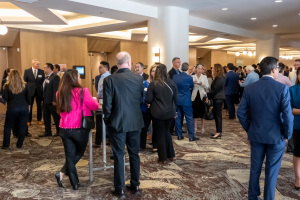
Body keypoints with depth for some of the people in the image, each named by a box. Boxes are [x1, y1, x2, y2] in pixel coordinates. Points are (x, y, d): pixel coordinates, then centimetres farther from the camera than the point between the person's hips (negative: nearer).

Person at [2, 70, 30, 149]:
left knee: (8, 127, 14)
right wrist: (28, 106, 19)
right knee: (22, 127, 10)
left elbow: (4, 98, -5)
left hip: (12, 108, -1)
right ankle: (19, 145, 16)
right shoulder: (24, 85, 0)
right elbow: (28, 97, 5)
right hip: (24, 108, 2)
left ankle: (6, 145, 18)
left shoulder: (7, 86, -6)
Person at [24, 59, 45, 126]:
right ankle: (29, 121, 15)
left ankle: (39, 119, 21)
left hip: (39, 91, 1)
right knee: (29, 106, 4)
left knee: (39, 106, 8)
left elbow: (43, 82, 4)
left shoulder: (41, 71, 2)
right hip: (30, 91, -1)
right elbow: (24, 82, 3)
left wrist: (43, 90, -3)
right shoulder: (27, 71, -1)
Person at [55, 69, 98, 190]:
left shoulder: (60, 94, 2)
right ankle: (62, 173, 7)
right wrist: (95, 100, 15)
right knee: (79, 153, 19)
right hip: (80, 129, -4)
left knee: (70, 155, 12)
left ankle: (75, 183, 16)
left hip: (64, 129, 4)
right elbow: (94, 106, -7)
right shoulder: (83, 91, -13)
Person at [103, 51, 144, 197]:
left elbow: (107, 104, -11)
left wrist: (107, 120, 4)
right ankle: (135, 185, 27)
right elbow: (141, 100, 4)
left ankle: (119, 188, 17)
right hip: (135, 122, 3)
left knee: (119, 156, 7)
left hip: (117, 123, -3)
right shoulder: (138, 78, -4)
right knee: (134, 154, 16)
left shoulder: (110, 80, -12)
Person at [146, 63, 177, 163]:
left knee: (160, 134, 8)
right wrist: (174, 110, 21)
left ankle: (163, 158, 14)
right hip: (170, 112, 4)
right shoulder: (172, 83, -1)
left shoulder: (153, 84, -13)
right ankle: (171, 155, 28)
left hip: (158, 113, -4)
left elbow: (148, 100, -13)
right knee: (166, 132, 22)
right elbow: (175, 98, 8)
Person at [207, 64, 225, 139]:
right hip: (217, 98, 10)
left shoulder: (219, 78, -17)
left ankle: (218, 133, -1)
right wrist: (209, 96, 7)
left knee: (218, 115, -6)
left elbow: (215, 89, -19)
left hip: (218, 99, -10)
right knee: (216, 115, 14)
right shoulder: (217, 78, 16)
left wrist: (208, 96, -11)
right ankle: (218, 132, 21)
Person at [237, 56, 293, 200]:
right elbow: (288, 115, -17)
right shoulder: (282, 88, -15)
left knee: (255, 168, 17)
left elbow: (241, 113, -5)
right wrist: (287, 135, -2)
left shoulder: (249, 88, -5)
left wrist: (249, 129, 9)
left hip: (256, 135, 3)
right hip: (276, 137, -3)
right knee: (271, 172, 11)